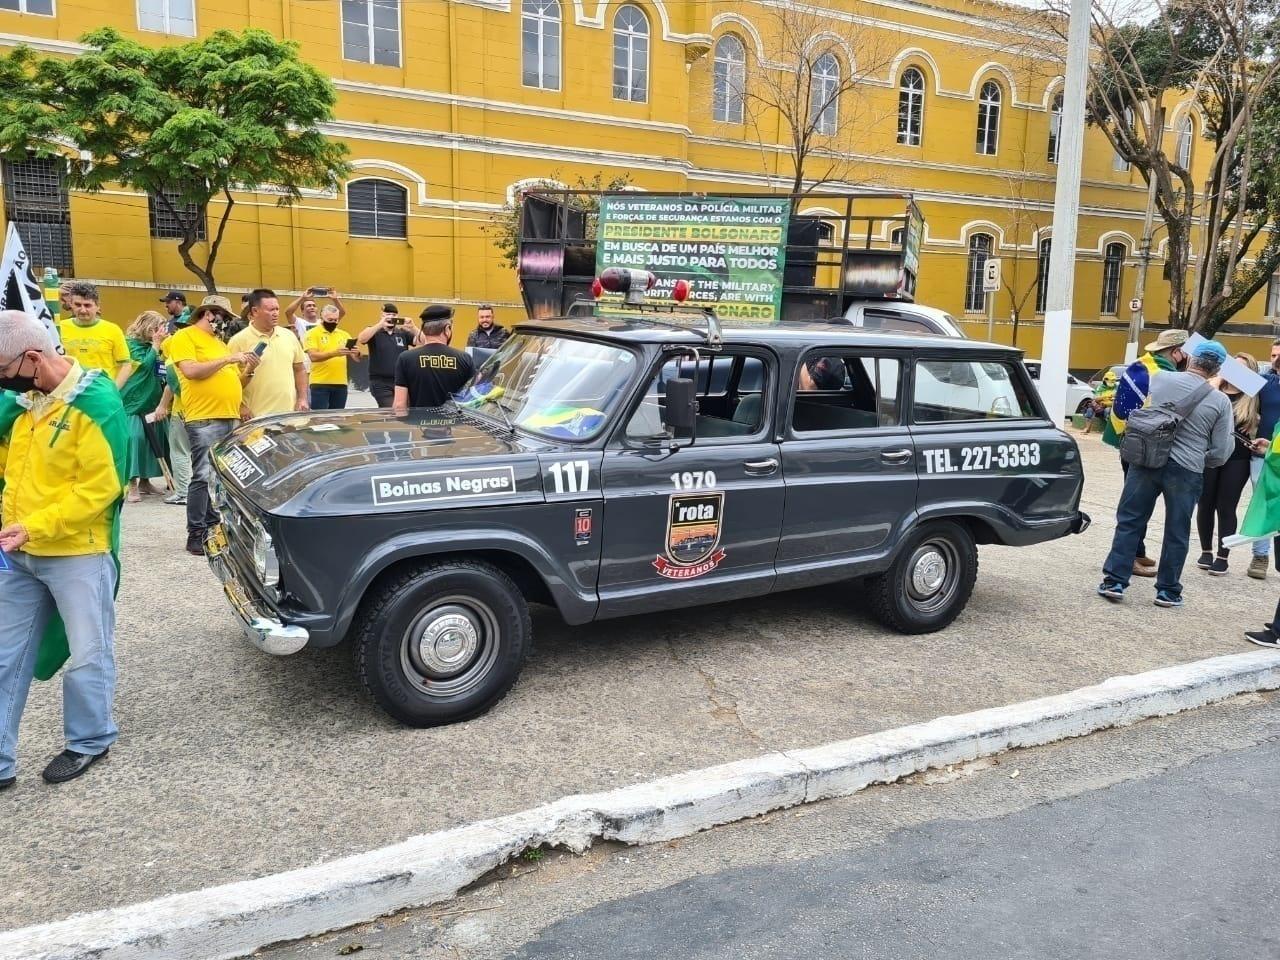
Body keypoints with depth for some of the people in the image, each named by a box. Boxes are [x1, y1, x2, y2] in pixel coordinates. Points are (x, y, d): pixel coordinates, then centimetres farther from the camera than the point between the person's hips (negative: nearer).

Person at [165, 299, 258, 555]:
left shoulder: (219, 342, 24)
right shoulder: (184, 337, 0)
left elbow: (233, 381, 25)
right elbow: (191, 371, -16)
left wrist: (248, 370, 6)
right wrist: (227, 359, -14)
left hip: (230, 418, 8)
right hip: (204, 419, -8)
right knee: (204, 477, -9)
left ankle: (213, 527, 18)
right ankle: (196, 534, -4)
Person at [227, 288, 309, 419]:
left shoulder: (289, 336, 11)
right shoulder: (238, 341, -4)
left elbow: (299, 369, 17)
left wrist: (303, 398, 6)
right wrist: (241, 409, -14)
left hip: (289, 413, 5)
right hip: (256, 417, -4)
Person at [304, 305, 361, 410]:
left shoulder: (344, 334, 13)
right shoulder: (313, 333, -1)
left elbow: (356, 358, 9)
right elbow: (313, 356, -15)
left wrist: (357, 353, -16)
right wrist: (334, 353, -28)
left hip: (341, 384, 4)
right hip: (320, 384, -4)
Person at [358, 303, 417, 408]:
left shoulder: (403, 333, 9)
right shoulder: (375, 332, 2)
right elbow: (361, 339, -18)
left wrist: (412, 327, -21)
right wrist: (380, 324, -26)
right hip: (380, 383, -3)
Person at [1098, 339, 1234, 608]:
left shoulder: (1159, 379, -3)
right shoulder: (1221, 401, -3)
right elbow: (1221, 453, 1)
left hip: (1147, 462, 1)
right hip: (1186, 471, 0)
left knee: (1129, 522, 9)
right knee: (1177, 533, 11)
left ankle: (1114, 581, 8)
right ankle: (1167, 591, 19)